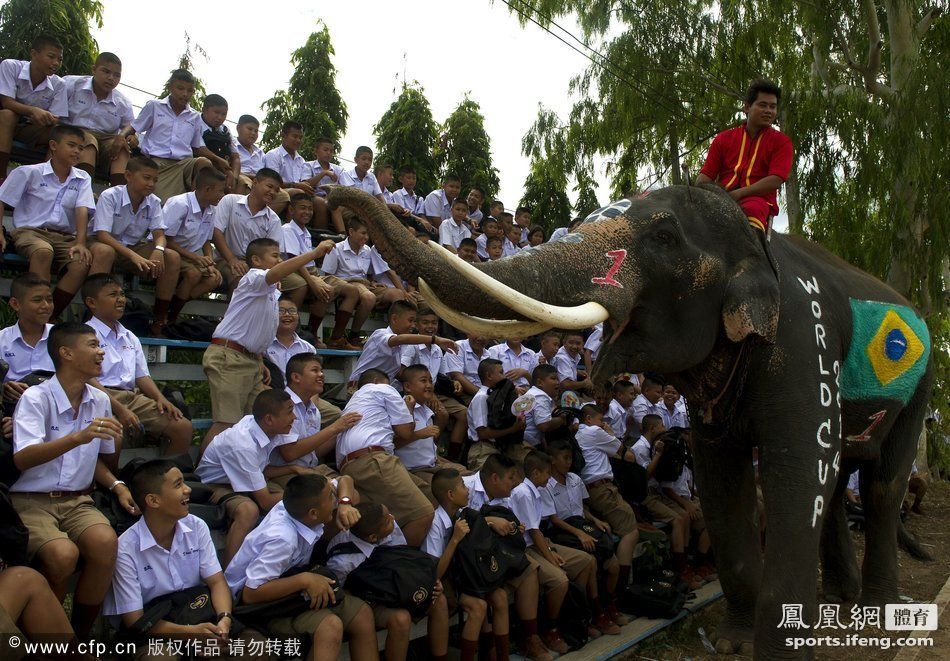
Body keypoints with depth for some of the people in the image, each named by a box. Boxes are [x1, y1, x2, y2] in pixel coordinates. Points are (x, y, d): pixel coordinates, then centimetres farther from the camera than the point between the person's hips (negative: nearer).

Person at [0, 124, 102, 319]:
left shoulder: (83, 179, 10)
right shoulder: (29, 172, 3)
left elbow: (82, 210, -2)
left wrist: (80, 243, -17)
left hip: (65, 237, 3)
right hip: (30, 231, -3)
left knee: (82, 263, -28)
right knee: (43, 251, -37)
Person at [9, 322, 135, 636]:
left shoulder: (100, 401, 7)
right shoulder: (36, 398, -10)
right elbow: (22, 459, -25)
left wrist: (117, 486, 1)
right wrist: (79, 437, -38)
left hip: (77, 500, 4)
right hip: (31, 501, -4)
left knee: (105, 541, -28)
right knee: (63, 553, -33)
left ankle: (79, 639, -9)